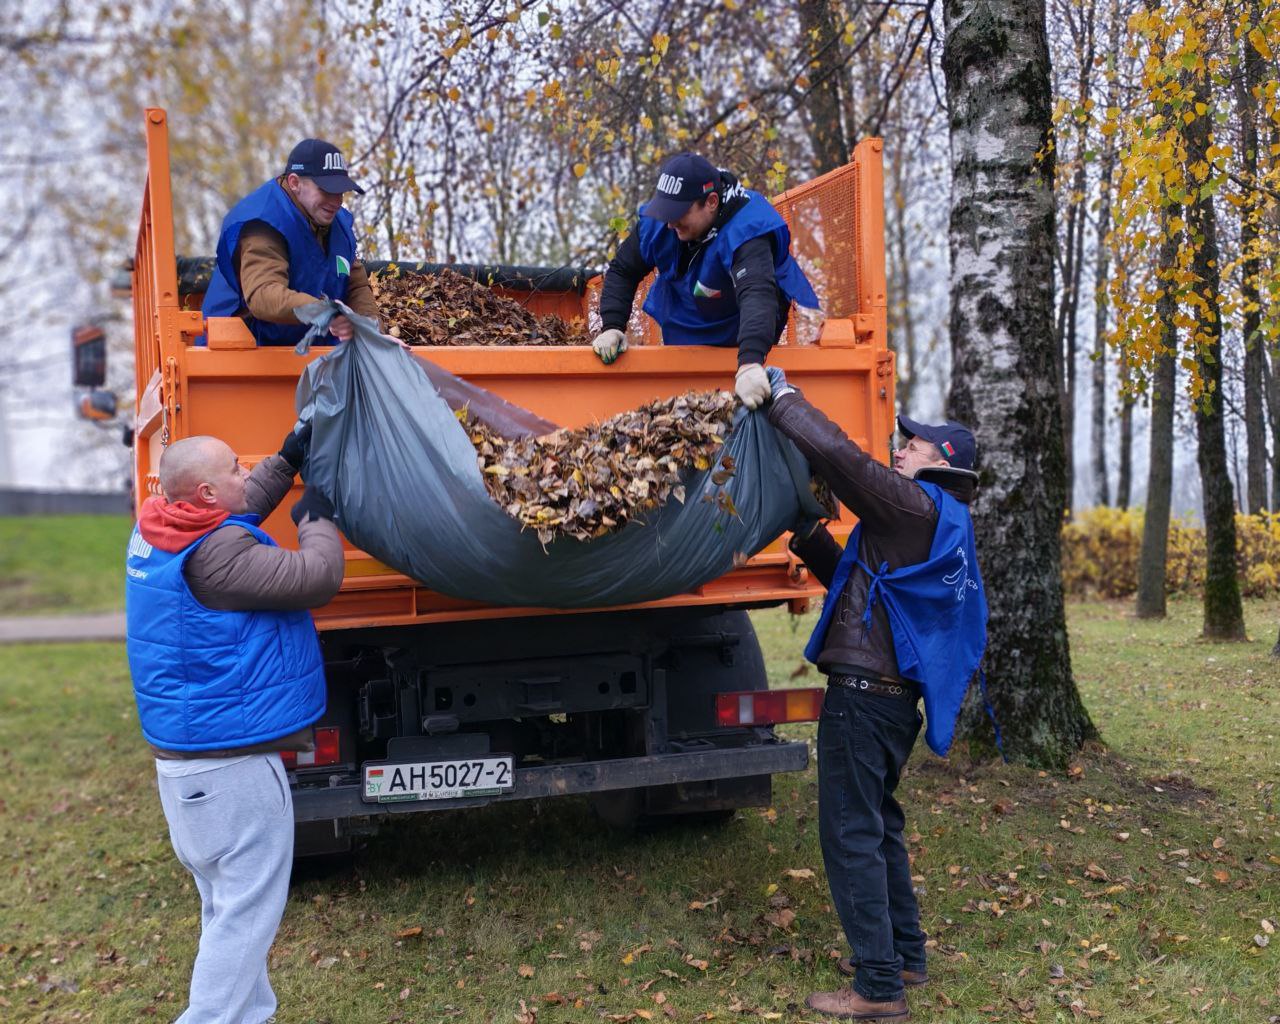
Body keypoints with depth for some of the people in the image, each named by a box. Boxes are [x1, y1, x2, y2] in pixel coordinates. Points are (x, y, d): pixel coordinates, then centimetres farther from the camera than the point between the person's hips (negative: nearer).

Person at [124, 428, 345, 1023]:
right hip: (232, 765, -10)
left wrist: (287, 461, 19)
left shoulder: (156, 535, 6)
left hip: (184, 757, 10)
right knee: (245, 912, -2)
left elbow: (240, 513, 24)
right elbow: (317, 578, -18)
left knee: (227, 904, 20)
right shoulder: (214, 553, -22)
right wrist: (317, 519, 0)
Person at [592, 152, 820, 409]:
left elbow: (757, 295, -58)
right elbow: (622, 271, -7)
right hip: (681, 334, 5)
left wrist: (750, 363, -75)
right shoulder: (656, 222, -22)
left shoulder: (746, 233, -41)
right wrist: (611, 327, -22)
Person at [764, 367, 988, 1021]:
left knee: (851, 835, -5)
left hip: (864, 692, -10)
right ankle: (904, 953, 31)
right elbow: (859, 582, 25)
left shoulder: (916, 505, -12)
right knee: (877, 824, 20)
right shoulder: (941, 527, 19)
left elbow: (837, 452, -23)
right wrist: (810, 537, 14)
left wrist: (782, 397, -11)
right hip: (892, 695, 10)